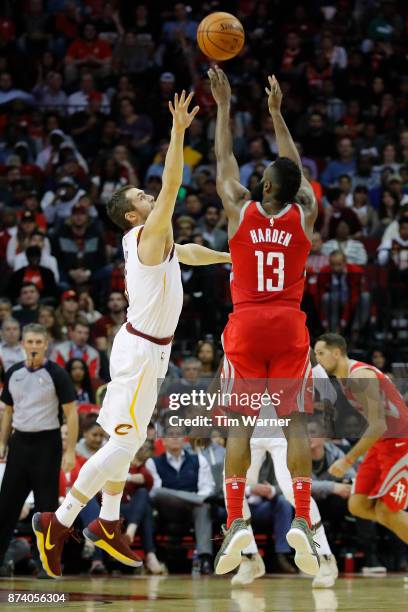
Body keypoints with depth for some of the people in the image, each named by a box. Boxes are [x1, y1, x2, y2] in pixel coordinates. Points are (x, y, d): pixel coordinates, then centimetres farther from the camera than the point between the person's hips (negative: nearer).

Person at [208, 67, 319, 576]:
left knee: (240, 422, -2)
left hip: (246, 326, -1)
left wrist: (223, 105, 23)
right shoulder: (305, 217, 2)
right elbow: (297, 169, 19)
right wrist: (276, 112, 27)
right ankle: (301, 519, -14)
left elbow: (224, 161, 13)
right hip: (289, 325, 1)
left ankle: (235, 522, -11)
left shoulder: (240, 211, -1)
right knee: (296, 420, -2)